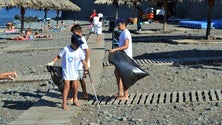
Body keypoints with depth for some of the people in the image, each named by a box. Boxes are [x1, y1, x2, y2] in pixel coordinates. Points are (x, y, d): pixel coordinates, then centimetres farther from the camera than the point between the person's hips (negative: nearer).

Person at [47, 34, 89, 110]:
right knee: (67, 87, -8)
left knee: (75, 87, 8)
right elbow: (58, 56, -7)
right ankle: (64, 104, -2)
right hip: (66, 71, -4)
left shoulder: (80, 51, -4)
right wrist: (52, 62, -16)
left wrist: (86, 66, -5)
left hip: (74, 72, 4)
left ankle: (75, 100, 32)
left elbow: (83, 60, 7)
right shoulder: (66, 49, -15)